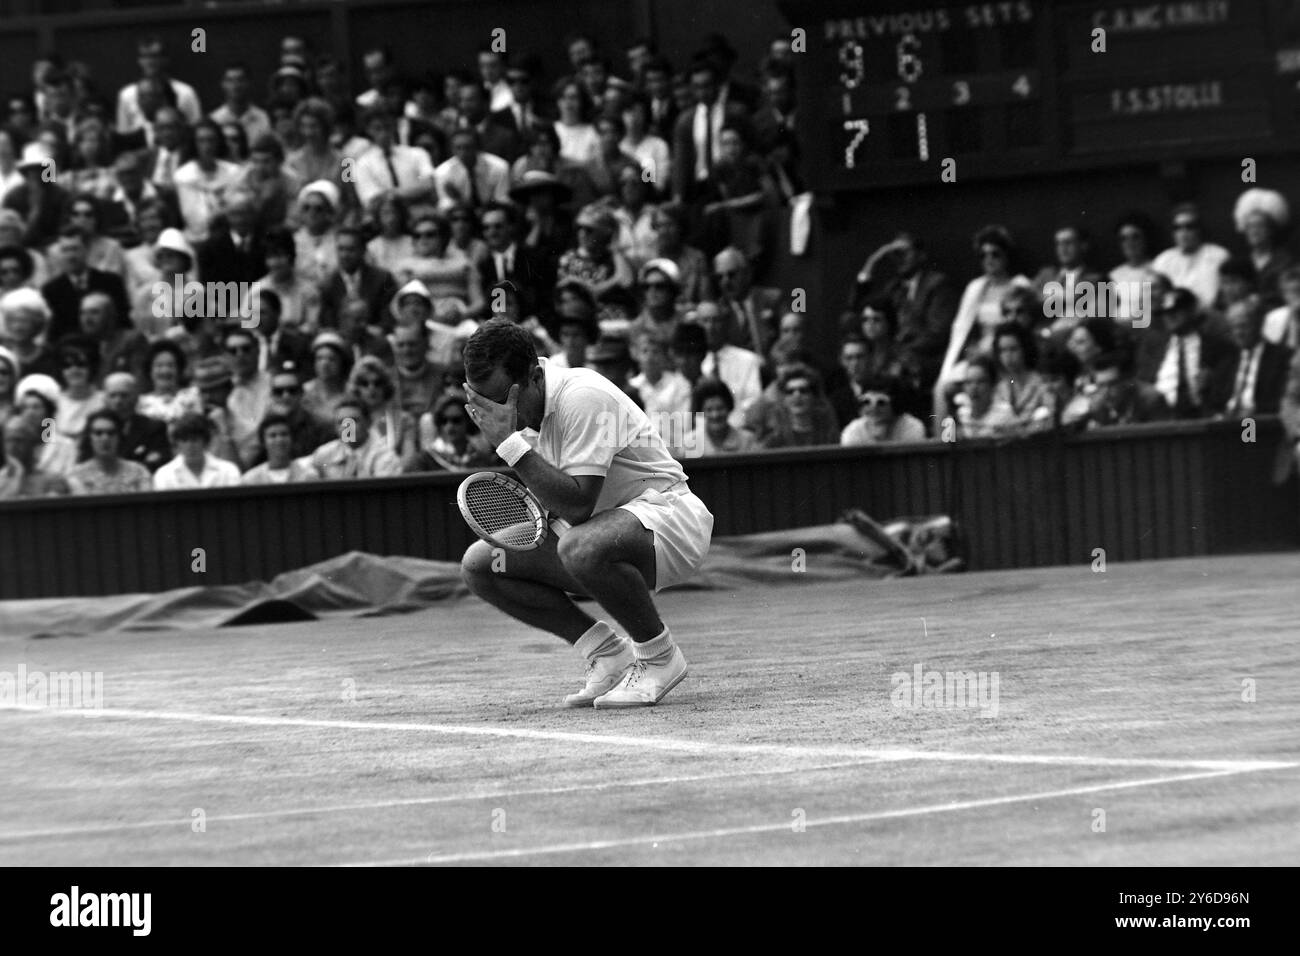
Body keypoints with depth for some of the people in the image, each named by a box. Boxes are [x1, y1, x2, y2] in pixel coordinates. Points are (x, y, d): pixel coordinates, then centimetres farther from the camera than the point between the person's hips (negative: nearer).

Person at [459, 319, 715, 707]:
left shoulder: (583, 398, -24)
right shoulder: (529, 408, 3)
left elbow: (577, 505, -31)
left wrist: (509, 443, -31)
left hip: (667, 517, -9)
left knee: (582, 547, -41)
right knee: (479, 564, -4)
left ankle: (659, 656, -15)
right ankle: (607, 653, 1)